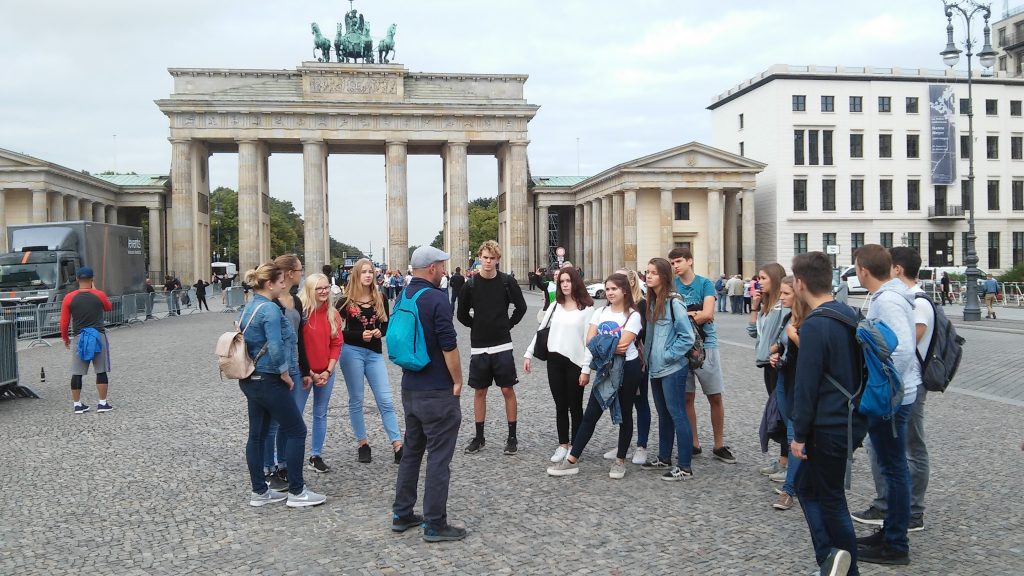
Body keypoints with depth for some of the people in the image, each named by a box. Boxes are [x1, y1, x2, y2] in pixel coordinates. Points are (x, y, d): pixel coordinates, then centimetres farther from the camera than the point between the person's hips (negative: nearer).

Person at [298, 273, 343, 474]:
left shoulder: (333, 314, 3)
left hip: (326, 373, 5)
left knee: (321, 415, 12)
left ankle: (316, 456, 23)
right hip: (304, 372, -5)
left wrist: (328, 371, -4)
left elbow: (337, 344, 5)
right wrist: (306, 372, -13)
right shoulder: (300, 313, -11)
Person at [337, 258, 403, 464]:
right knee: (356, 400, 6)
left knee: (385, 400, -1)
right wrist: (359, 335, -14)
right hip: (352, 352, -2)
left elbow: (387, 325, 14)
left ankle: (397, 445, 0)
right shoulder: (346, 301, -1)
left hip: (375, 353, 2)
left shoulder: (380, 298, 6)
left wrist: (380, 332, -8)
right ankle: (362, 443, 18)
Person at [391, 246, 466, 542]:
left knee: (412, 451, 18)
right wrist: (458, 381, -7)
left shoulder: (403, 298, 9)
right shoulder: (436, 298, -17)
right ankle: (435, 524, 5)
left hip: (410, 388, 8)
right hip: (437, 391, -8)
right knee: (439, 457, -1)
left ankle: (402, 514, 25)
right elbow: (449, 346, -19)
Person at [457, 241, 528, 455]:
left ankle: (512, 436, 12)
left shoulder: (507, 282, -5)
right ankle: (479, 436, 20)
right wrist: (478, 327, 8)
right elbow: (462, 314, 9)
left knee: (508, 390, 2)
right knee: (479, 391, 9)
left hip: (502, 346, -1)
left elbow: (521, 307, 7)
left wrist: (507, 325, 6)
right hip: (478, 347, 1)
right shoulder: (471, 284, -2)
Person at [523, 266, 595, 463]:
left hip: (575, 363, -4)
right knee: (560, 406, 11)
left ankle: (575, 447, 17)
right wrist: (529, 354, 7)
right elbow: (541, 330, 13)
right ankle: (563, 445, 20)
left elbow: (589, 341, -8)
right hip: (554, 361, 4)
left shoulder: (586, 309, -4)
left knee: (575, 406, 7)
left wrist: (586, 369, -12)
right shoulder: (555, 306, 10)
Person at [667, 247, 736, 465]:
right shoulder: (672, 285, 4)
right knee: (687, 397, 7)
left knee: (715, 397, 3)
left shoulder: (705, 283, -3)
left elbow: (708, 314, -14)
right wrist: (694, 314, -13)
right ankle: (693, 444, 19)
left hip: (706, 344, -2)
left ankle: (719, 445, 14)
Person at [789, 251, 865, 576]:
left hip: (829, 427, -8)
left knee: (831, 499, 7)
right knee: (807, 485, 16)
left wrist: (799, 434, -12)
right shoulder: (849, 314, 7)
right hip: (852, 419, 9)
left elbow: (806, 385, -20)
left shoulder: (815, 325, -20)